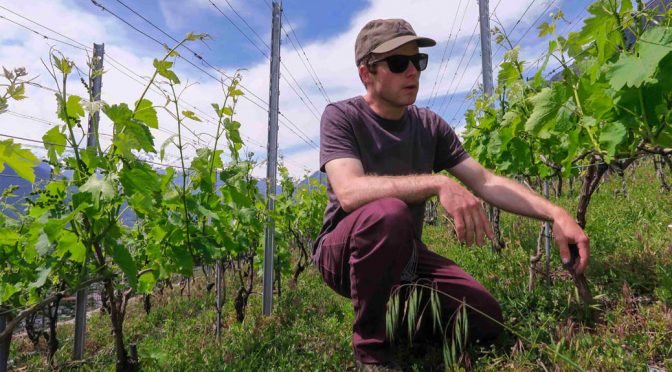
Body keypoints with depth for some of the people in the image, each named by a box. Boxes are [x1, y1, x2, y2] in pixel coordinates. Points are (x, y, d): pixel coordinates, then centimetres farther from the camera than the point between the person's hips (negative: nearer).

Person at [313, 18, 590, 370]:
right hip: (344, 251, -5)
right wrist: (438, 184, -41)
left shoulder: (429, 125, 1)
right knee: (388, 213, -37)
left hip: (405, 254, 5)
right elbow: (349, 192, -32)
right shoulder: (341, 117, -14)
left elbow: (485, 181, -2)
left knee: (486, 318, -7)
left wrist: (555, 214, -14)